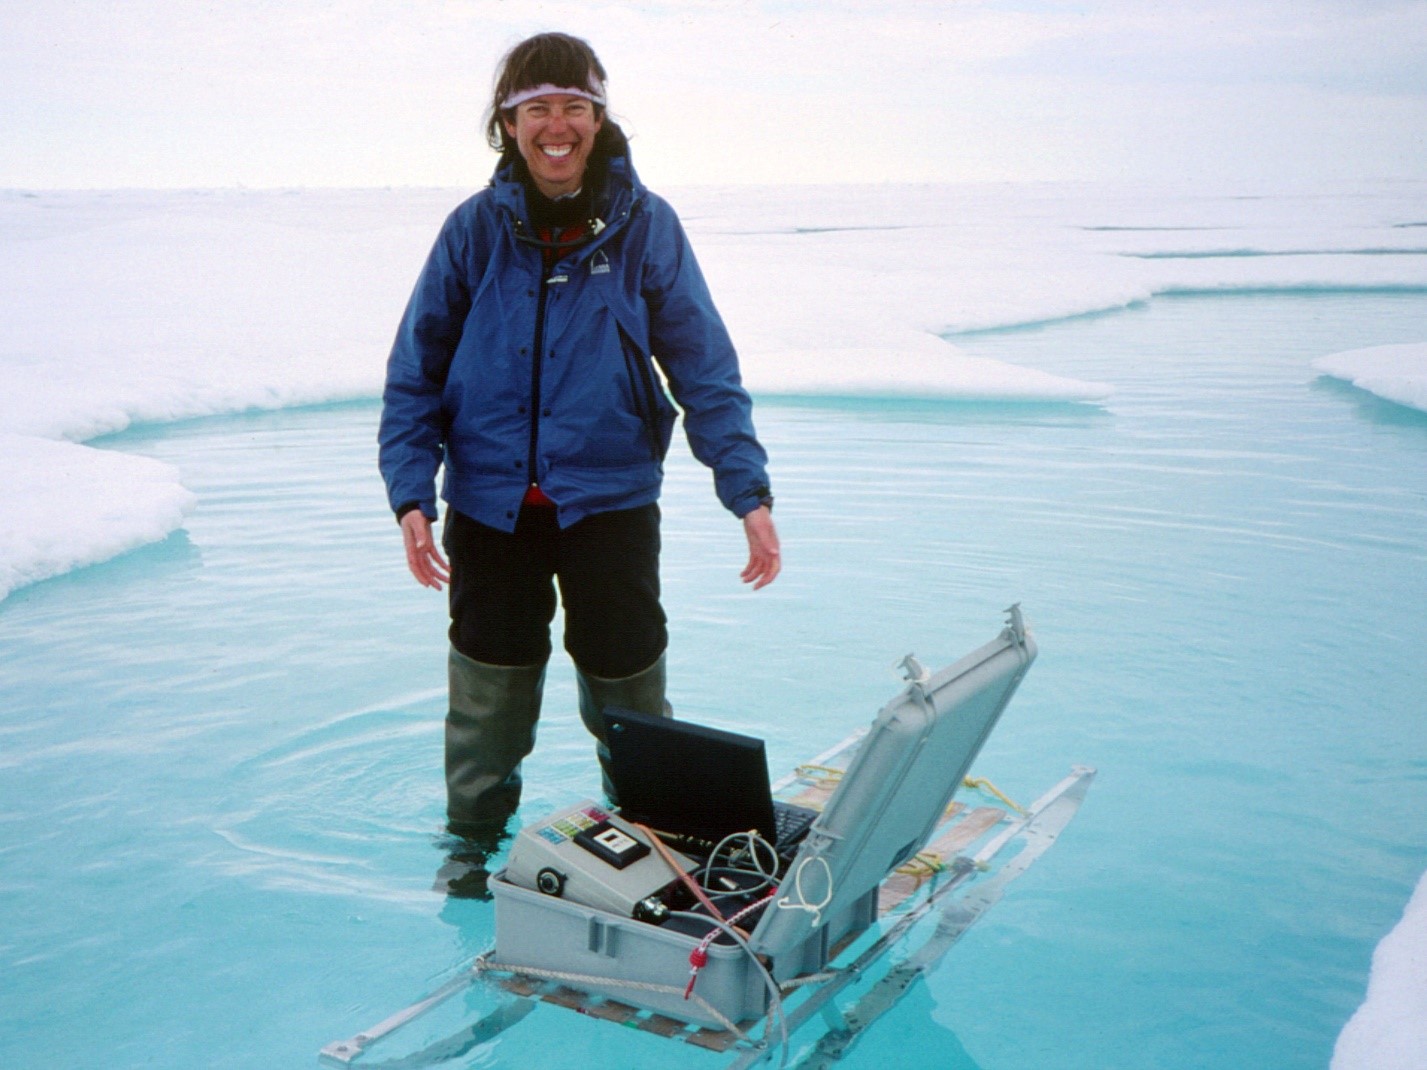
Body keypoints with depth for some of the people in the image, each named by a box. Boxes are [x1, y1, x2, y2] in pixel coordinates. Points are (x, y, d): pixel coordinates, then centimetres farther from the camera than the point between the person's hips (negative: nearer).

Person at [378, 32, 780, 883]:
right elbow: (416, 372, 2)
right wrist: (412, 492, -8)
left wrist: (748, 490, -13)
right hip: (490, 506, 1)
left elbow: (705, 368, -5)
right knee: (487, 692, 11)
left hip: (610, 500, -1)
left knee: (627, 686, 9)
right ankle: (473, 837, 34)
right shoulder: (476, 229, -3)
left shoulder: (646, 227, -5)